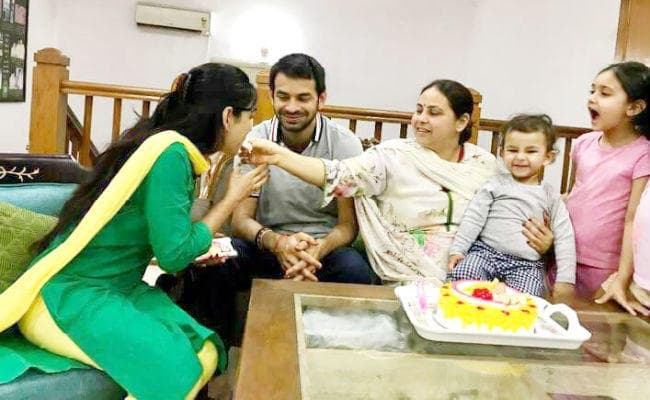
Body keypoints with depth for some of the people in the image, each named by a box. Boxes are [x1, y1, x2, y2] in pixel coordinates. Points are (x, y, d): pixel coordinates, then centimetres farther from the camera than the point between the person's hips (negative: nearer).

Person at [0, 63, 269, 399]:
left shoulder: (177, 150, 7)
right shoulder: (171, 152, -20)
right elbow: (173, 255, -17)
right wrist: (232, 198, -9)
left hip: (119, 286, 9)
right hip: (66, 294, -8)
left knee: (205, 353, -14)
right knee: (177, 371, -27)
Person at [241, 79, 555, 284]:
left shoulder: (485, 164, 8)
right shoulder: (393, 156, -3)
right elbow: (340, 175, -16)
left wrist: (540, 239, -5)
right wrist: (279, 156, -29)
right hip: (413, 281, -3)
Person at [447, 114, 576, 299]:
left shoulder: (551, 197, 10)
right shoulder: (496, 184, 10)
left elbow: (564, 240, 5)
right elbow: (473, 218, 6)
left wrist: (565, 280, -4)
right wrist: (457, 249, -4)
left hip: (526, 264, 0)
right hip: (485, 251, 1)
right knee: (461, 274, -28)